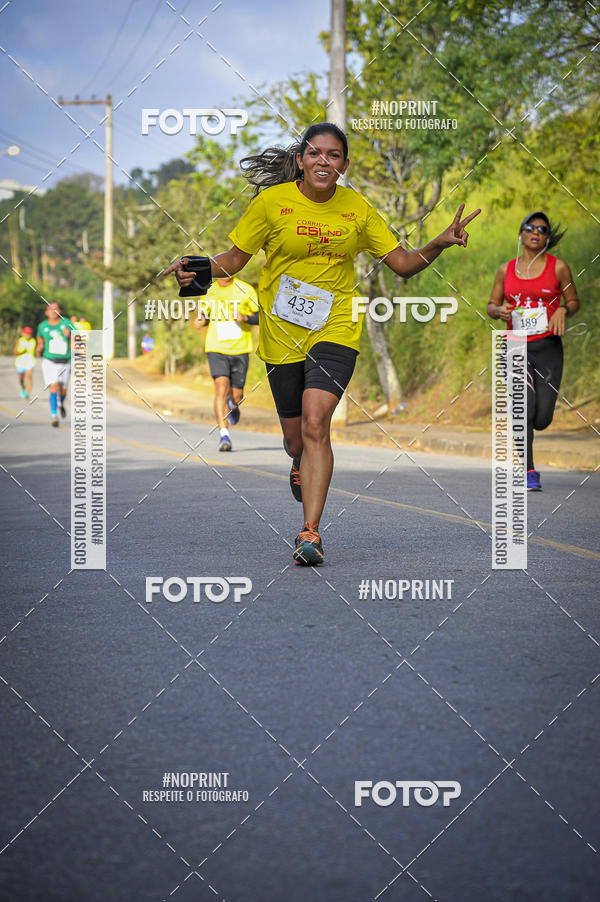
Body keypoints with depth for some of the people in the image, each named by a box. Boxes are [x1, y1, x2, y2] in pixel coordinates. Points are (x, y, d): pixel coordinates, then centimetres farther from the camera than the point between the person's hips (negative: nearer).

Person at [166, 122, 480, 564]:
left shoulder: (358, 209, 0)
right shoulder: (272, 201, -5)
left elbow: (403, 263, 4)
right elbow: (234, 259, 1)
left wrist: (440, 244, -14)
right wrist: (196, 271, -18)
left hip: (336, 328, -1)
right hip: (280, 331, 1)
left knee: (315, 424, -20)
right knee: (294, 436, 10)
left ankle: (310, 532, -19)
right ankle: (301, 469, 50)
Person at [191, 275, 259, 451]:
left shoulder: (245, 290, -1)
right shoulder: (210, 292, 7)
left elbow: (262, 316, 2)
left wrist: (245, 318, -18)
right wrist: (200, 321, 0)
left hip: (240, 349, 0)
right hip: (216, 349, 1)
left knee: (236, 396, 3)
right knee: (221, 386, -19)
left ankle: (232, 403, 43)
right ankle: (223, 434, -18)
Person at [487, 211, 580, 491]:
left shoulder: (558, 267, 2)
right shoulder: (506, 270, 7)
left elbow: (573, 301, 11)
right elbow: (491, 305, 15)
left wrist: (563, 310, -12)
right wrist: (500, 311, -9)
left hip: (548, 347, 0)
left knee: (542, 419, -4)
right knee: (524, 407, -16)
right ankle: (528, 473, -8)